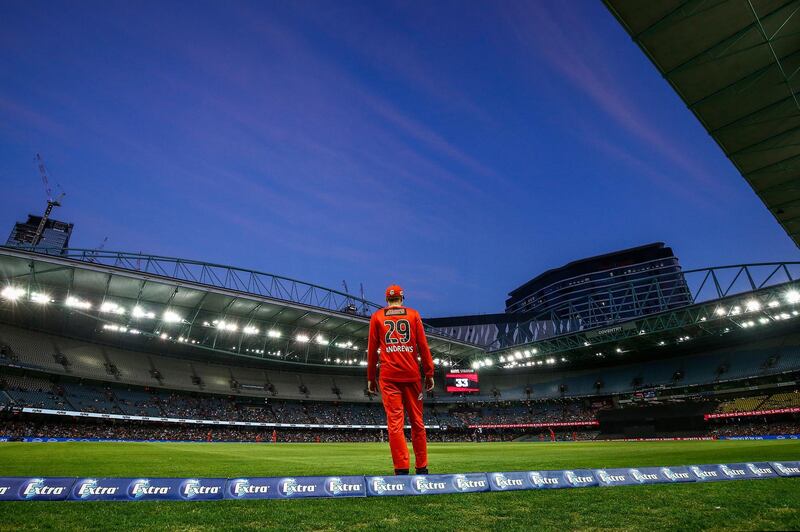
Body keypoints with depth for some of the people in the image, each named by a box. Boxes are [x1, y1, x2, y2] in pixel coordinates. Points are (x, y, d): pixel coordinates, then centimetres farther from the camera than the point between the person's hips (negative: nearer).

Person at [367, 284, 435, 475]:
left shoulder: (377, 316, 9)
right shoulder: (413, 314, 9)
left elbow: (371, 349, 6)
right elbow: (423, 345, 3)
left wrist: (371, 377, 11)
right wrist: (429, 373, 5)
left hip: (389, 375, -1)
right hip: (412, 374, 1)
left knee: (394, 421, -2)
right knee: (417, 421, 9)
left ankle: (401, 469, -8)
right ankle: (422, 468, 14)